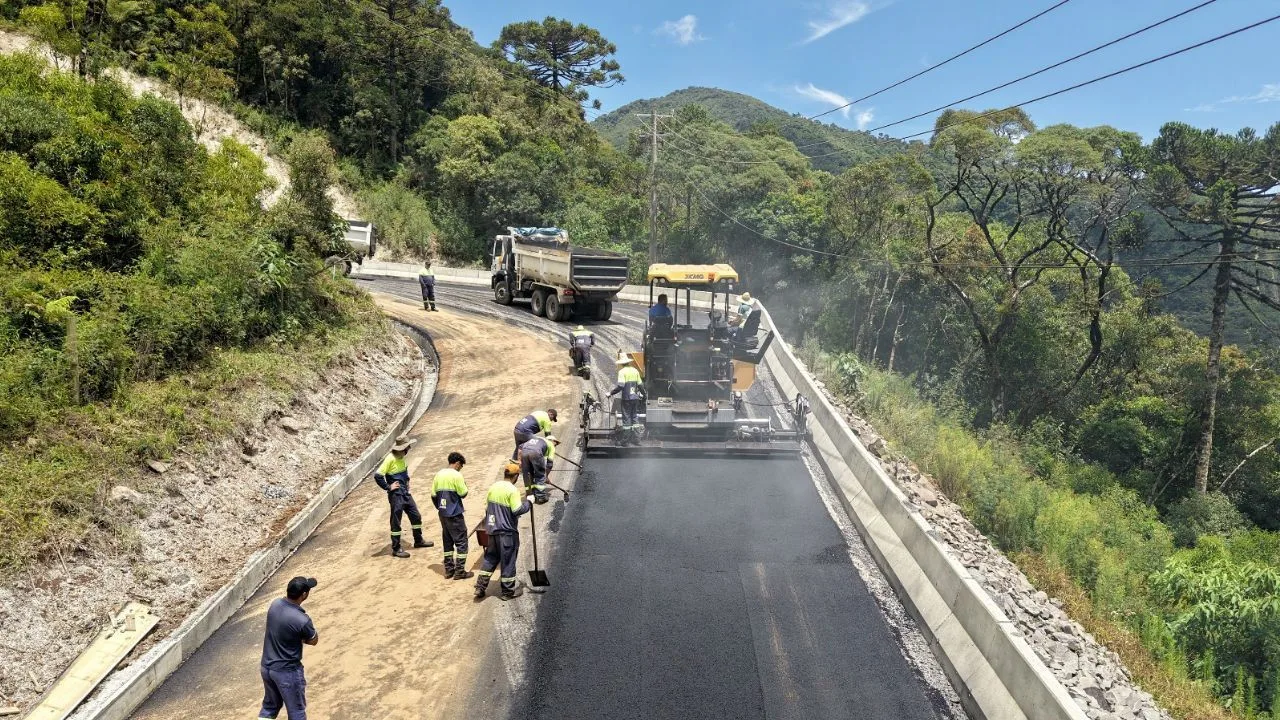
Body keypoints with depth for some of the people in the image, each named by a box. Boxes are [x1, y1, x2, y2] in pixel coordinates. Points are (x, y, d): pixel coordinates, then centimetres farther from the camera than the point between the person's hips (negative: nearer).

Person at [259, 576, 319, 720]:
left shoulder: (275, 604, -8)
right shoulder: (302, 620, -29)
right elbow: (314, 640, -9)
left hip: (266, 667, 7)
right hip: (287, 672, -7)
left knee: (269, 706, 25)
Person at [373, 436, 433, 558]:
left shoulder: (401, 458, 5)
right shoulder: (390, 459, -21)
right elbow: (377, 476, -25)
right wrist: (388, 487, -18)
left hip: (405, 493, 8)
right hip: (396, 495, -8)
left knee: (416, 516, 15)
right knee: (396, 523, 3)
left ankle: (418, 541, 32)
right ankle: (396, 549, 14)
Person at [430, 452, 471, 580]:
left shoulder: (439, 474, 6)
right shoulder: (456, 475, -14)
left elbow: (433, 495, 8)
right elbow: (463, 494, -12)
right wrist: (464, 485, 7)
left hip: (443, 514, 7)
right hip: (455, 514, -7)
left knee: (447, 541, 15)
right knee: (461, 541, 1)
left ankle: (449, 570, 18)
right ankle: (460, 571, 0)